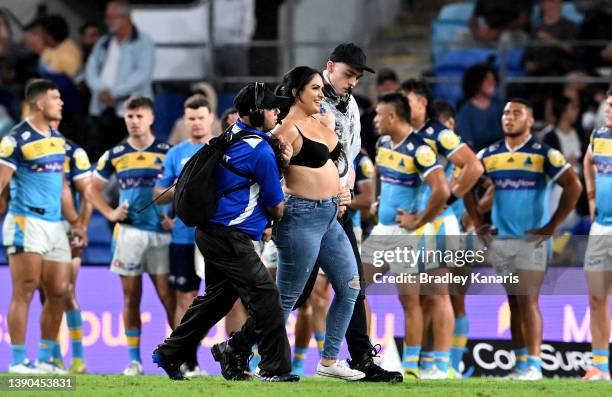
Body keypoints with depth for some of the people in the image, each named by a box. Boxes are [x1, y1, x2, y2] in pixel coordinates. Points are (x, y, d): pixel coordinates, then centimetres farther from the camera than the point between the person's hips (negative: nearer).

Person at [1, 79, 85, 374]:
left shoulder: (57, 139, 15)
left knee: (58, 293, 6)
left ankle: (45, 359, 15)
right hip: (26, 224, -8)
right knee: (24, 291, -8)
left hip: (54, 225, 8)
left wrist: (74, 222, 21)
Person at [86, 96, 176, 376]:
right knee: (131, 296, 3)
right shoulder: (114, 155, 9)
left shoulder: (168, 153, 1)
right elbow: (93, 189, 19)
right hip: (128, 231, 2)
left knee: (167, 295, -7)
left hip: (161, 232, -2)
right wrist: (109, 213, 5)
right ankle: (134, 360, 8)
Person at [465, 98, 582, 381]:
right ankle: (521, 363, 13)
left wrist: (552, 226, -11)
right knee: (514, 302, 9)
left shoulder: (543, 155, -5)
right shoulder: (488, 155, 8)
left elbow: (573, 186, -9)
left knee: (528, 301, -11)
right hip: (500, 240, 5)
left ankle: (534, 364, -10)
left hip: (531, 240, -5)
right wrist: (478, 224, 10)